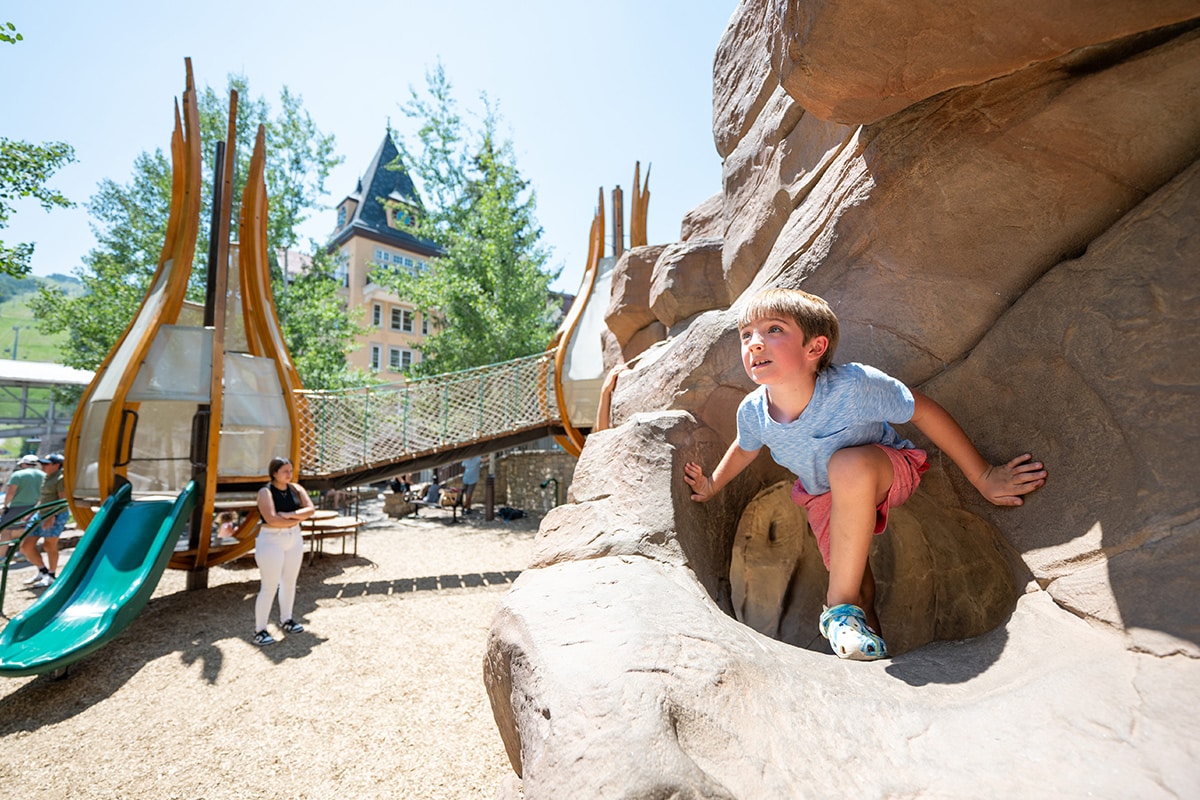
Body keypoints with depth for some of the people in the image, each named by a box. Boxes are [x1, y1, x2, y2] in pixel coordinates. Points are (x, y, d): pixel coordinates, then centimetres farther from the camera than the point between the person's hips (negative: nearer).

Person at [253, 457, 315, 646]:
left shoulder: (296, 489, 2)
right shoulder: (266, 492, -14)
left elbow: (310, 509, -7)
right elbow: (272, 519, -25)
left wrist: (291, 514, -22)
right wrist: (298, 519, -15)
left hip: (294, 539, 6)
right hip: (271, 541, -6)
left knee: (289, 582, 16)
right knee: (269, 587, -2)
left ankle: (286, 620, 31)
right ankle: (259, 630, 9)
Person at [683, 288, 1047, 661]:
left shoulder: (853, 385, -35)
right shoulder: (752, 412, -22)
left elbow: (925, 412, -21)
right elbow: (745, 448, 4)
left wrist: (984, 477, -15)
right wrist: (713, 485, 16)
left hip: (886, 470, -4)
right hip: (824, 497, 5)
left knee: (848, 465, -38)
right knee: (852, 580, 2)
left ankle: (841, 604, -23)